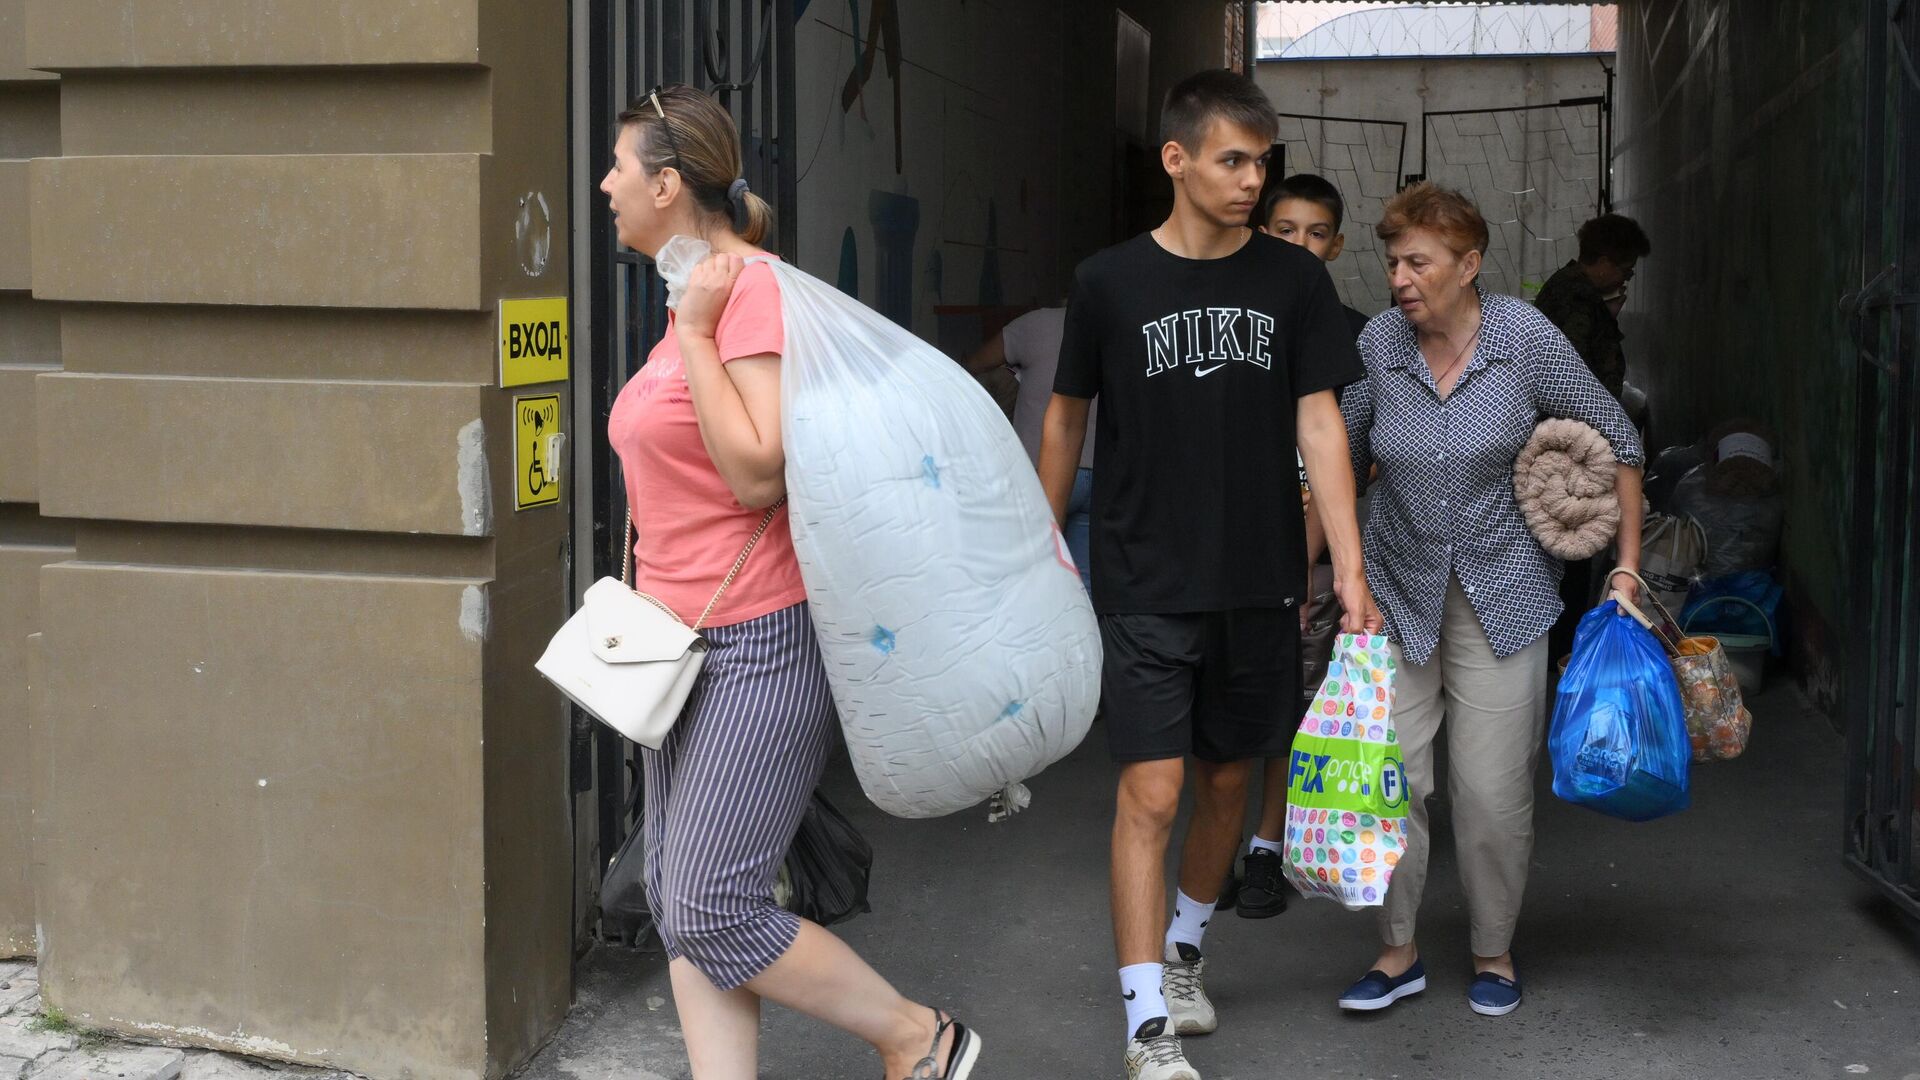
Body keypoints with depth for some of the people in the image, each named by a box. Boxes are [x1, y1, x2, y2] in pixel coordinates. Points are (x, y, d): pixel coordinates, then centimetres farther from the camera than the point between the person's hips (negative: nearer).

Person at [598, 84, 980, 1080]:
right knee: (678, 903, 8)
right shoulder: (694, 298, 12)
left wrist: (695, 333, -19)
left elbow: (759, 474, -22)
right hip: (687, 644, 9)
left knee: (710, 912, -6)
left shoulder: (748, 287, -15)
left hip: (760, 641, -9)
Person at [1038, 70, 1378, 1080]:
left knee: (1227, 780, 15)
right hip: (1145, 583, -3)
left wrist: (1348, 563, -8)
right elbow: (1067, 417, 8)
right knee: (1150, 792, -7)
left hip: (1258, 582, 3)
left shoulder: (1293, 280, 1)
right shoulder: (1110, 281, -4)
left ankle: (1184, 951, 38)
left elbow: (1318, 421, -1)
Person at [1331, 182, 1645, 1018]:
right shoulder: (1378, 344, -7)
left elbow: (1617, 441, -1)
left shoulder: (1525, 338, -12)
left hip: (1500, 595, -2)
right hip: (1397, 592, 2)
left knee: (1493, 792, 0)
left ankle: (1493, 953, 21)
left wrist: (1626, 567, -1)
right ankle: (1398, 952, 15)